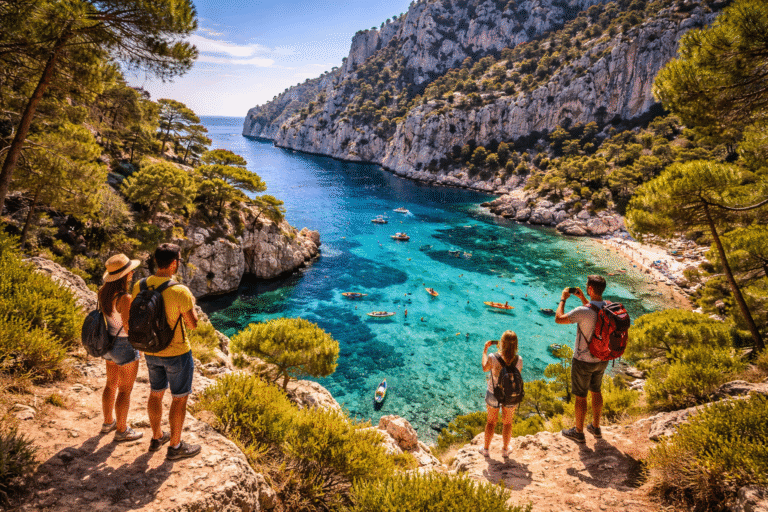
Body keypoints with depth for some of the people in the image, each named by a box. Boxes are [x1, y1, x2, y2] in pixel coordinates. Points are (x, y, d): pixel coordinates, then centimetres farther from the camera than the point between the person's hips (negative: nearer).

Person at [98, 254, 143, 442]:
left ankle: (108, 422, 41)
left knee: (111, 384, 24)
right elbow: (129, 329, -25)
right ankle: (121, 431, 23)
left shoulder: (103, 291, -4)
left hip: (109, 343, 8)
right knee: (125, 391, 9)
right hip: (125, 347, -8)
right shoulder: (124, 299, -30)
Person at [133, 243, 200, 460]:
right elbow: (193, 324, -16)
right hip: (177, 353, -6)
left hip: (151, 351, 6)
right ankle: (175, 446, 24)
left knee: (156, 393, 23)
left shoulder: (140, 286, -7)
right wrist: (191, 303, 0)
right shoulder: (180, 292, -26)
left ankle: (157, 437, 41)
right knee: (179, 399, 11)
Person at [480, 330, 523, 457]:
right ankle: (505, 449, 42)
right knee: (507, 422, 25)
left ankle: (486, 448, 38)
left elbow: (485, 368, -6)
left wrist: (485, 350, 4)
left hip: (494, 395, -1)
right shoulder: (519, 360, -22)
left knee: (491, 421, 23)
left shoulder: (493, 358, -28)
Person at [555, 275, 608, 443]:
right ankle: (596, 427, 40)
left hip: (583, 361, -7)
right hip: (602, 359, 7)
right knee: (596, 392, 24)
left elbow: (559, 319, -19)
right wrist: (582, 298, 14)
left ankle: (578, 432, 26)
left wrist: (563, 299, -7)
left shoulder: (583, 311, -30)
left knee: (580, 397, 10)